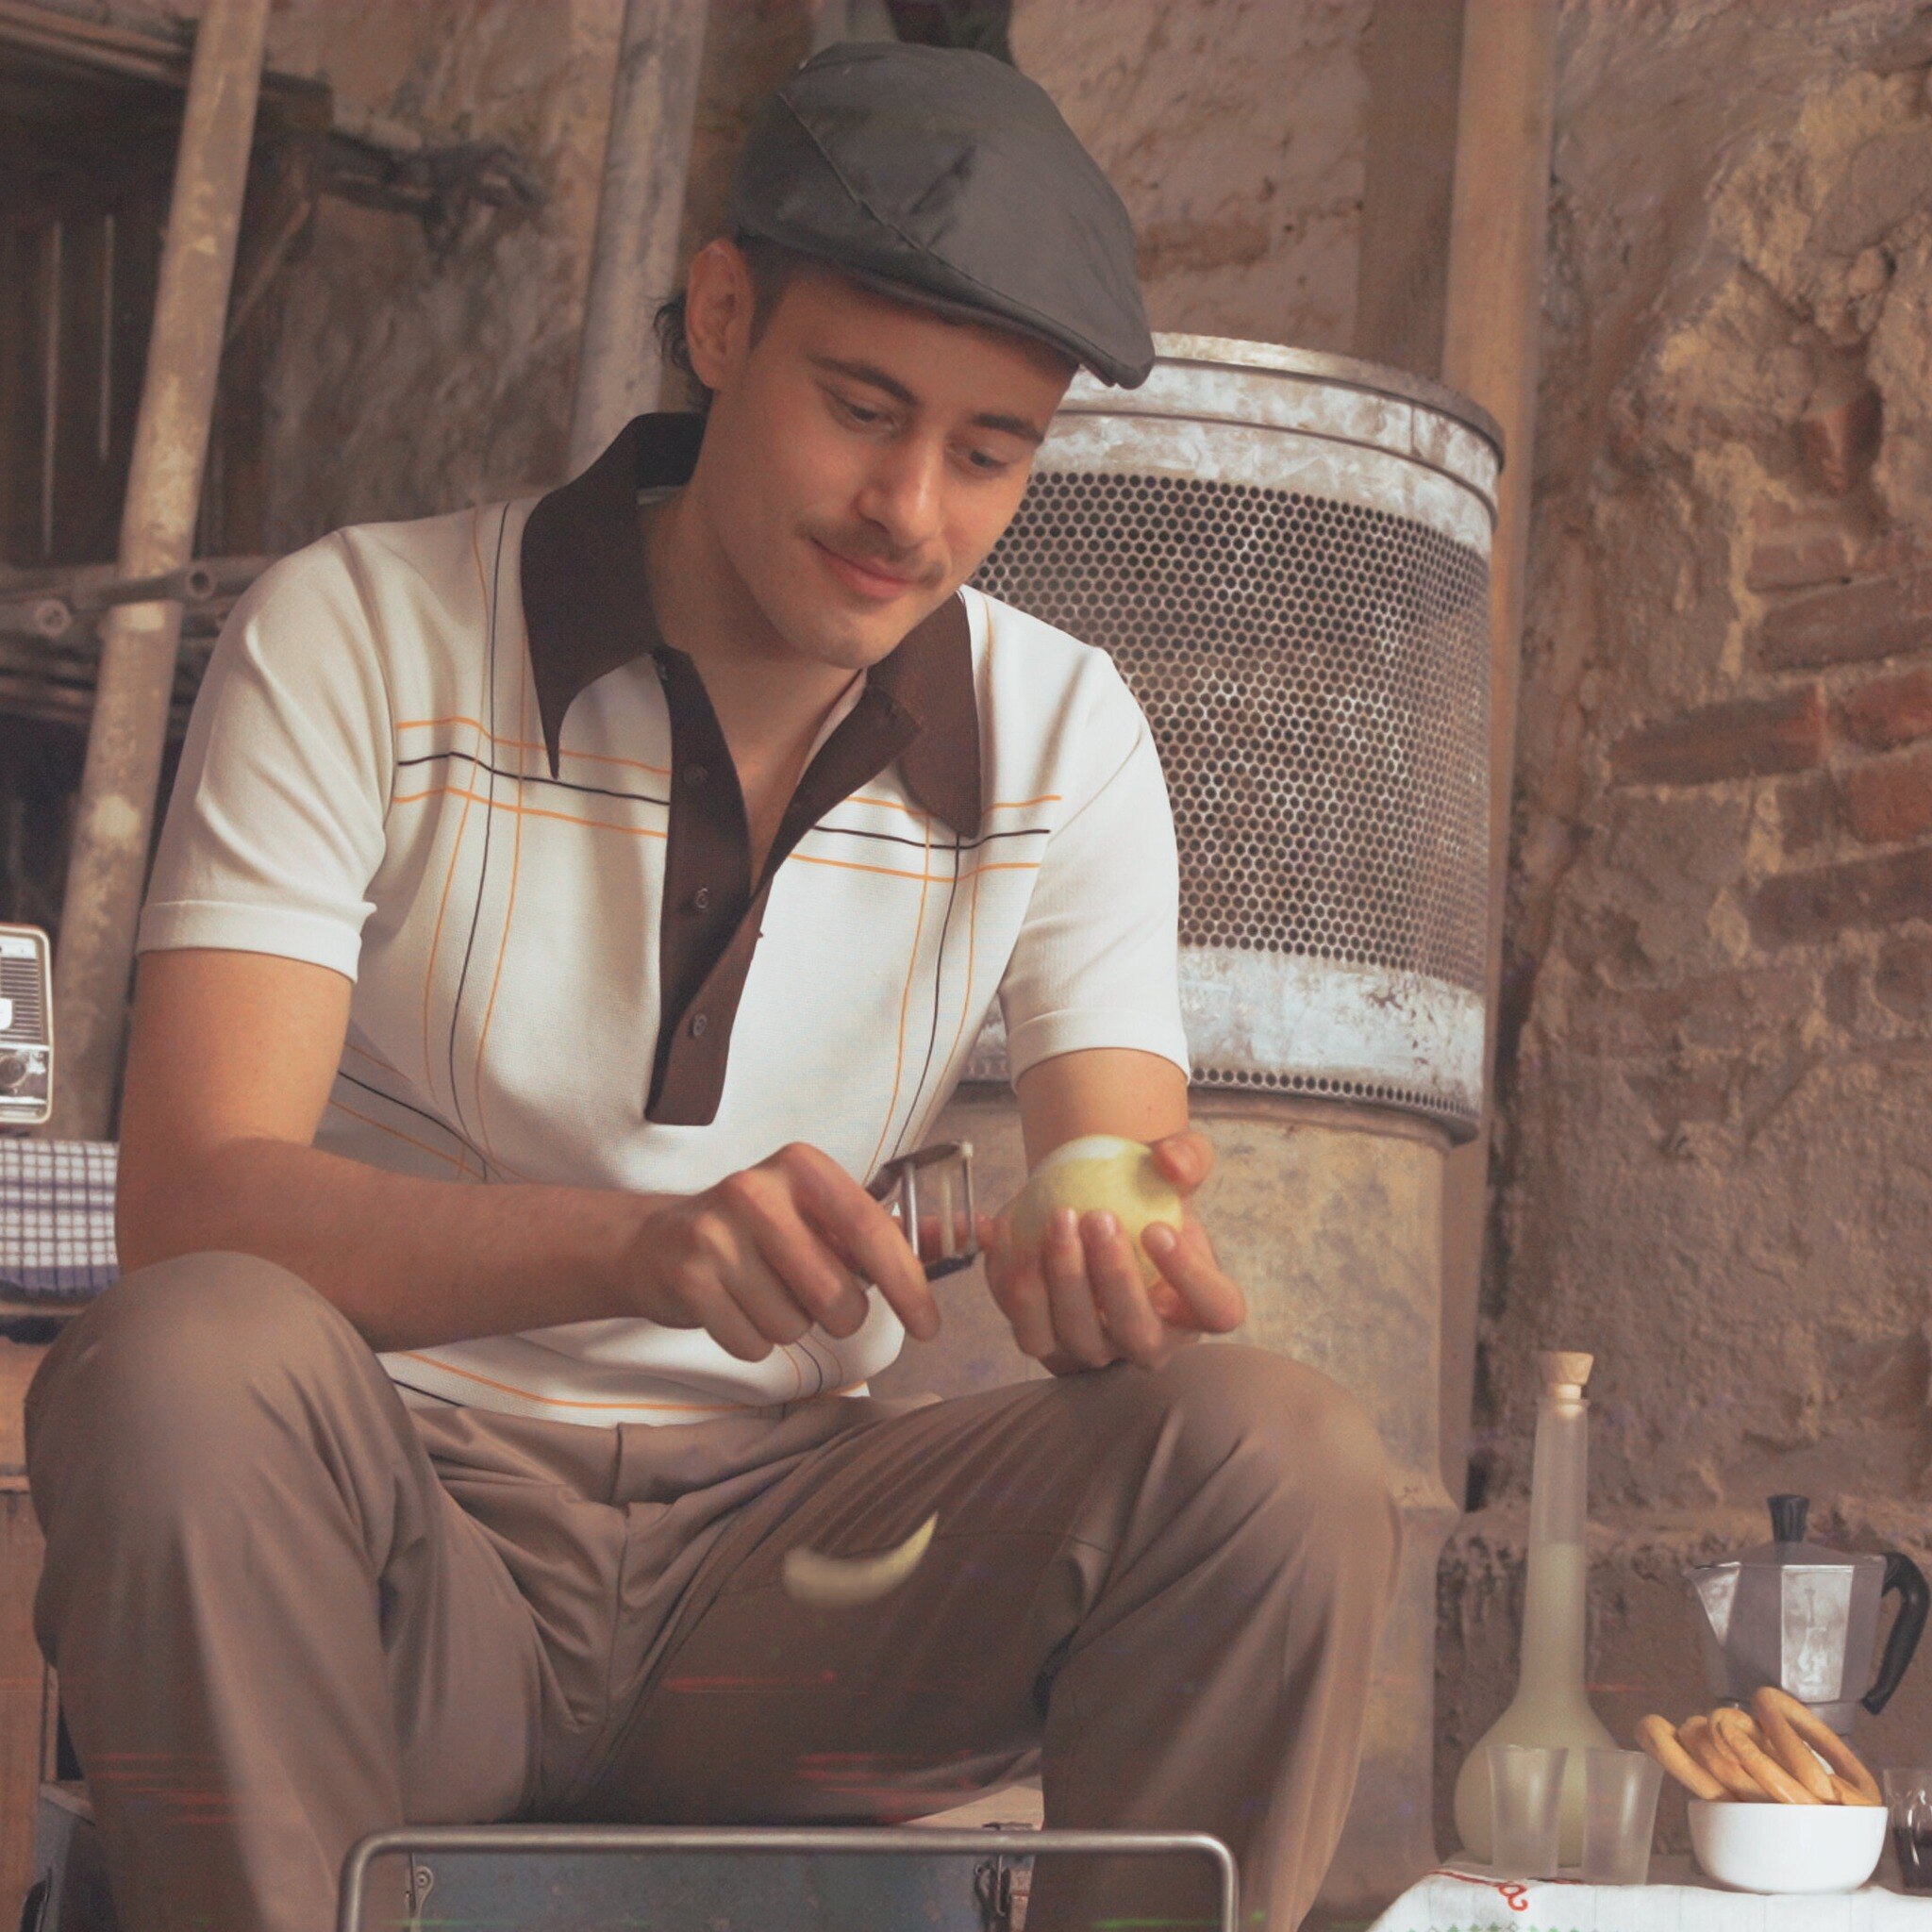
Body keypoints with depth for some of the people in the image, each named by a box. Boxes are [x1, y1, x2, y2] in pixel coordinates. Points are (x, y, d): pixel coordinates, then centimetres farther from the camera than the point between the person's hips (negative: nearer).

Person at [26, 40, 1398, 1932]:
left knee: (1277, 1451, -23)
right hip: (404, 1523, -2)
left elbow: (1129, 1187, -1)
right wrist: (644, 1245, -37)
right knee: (185, 1362, -35)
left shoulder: (1062, 735, 5)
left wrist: (1122, 1275, -28)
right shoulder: (360, 635, -7)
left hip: (790, 1534, 3)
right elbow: (190, 1197, -18)